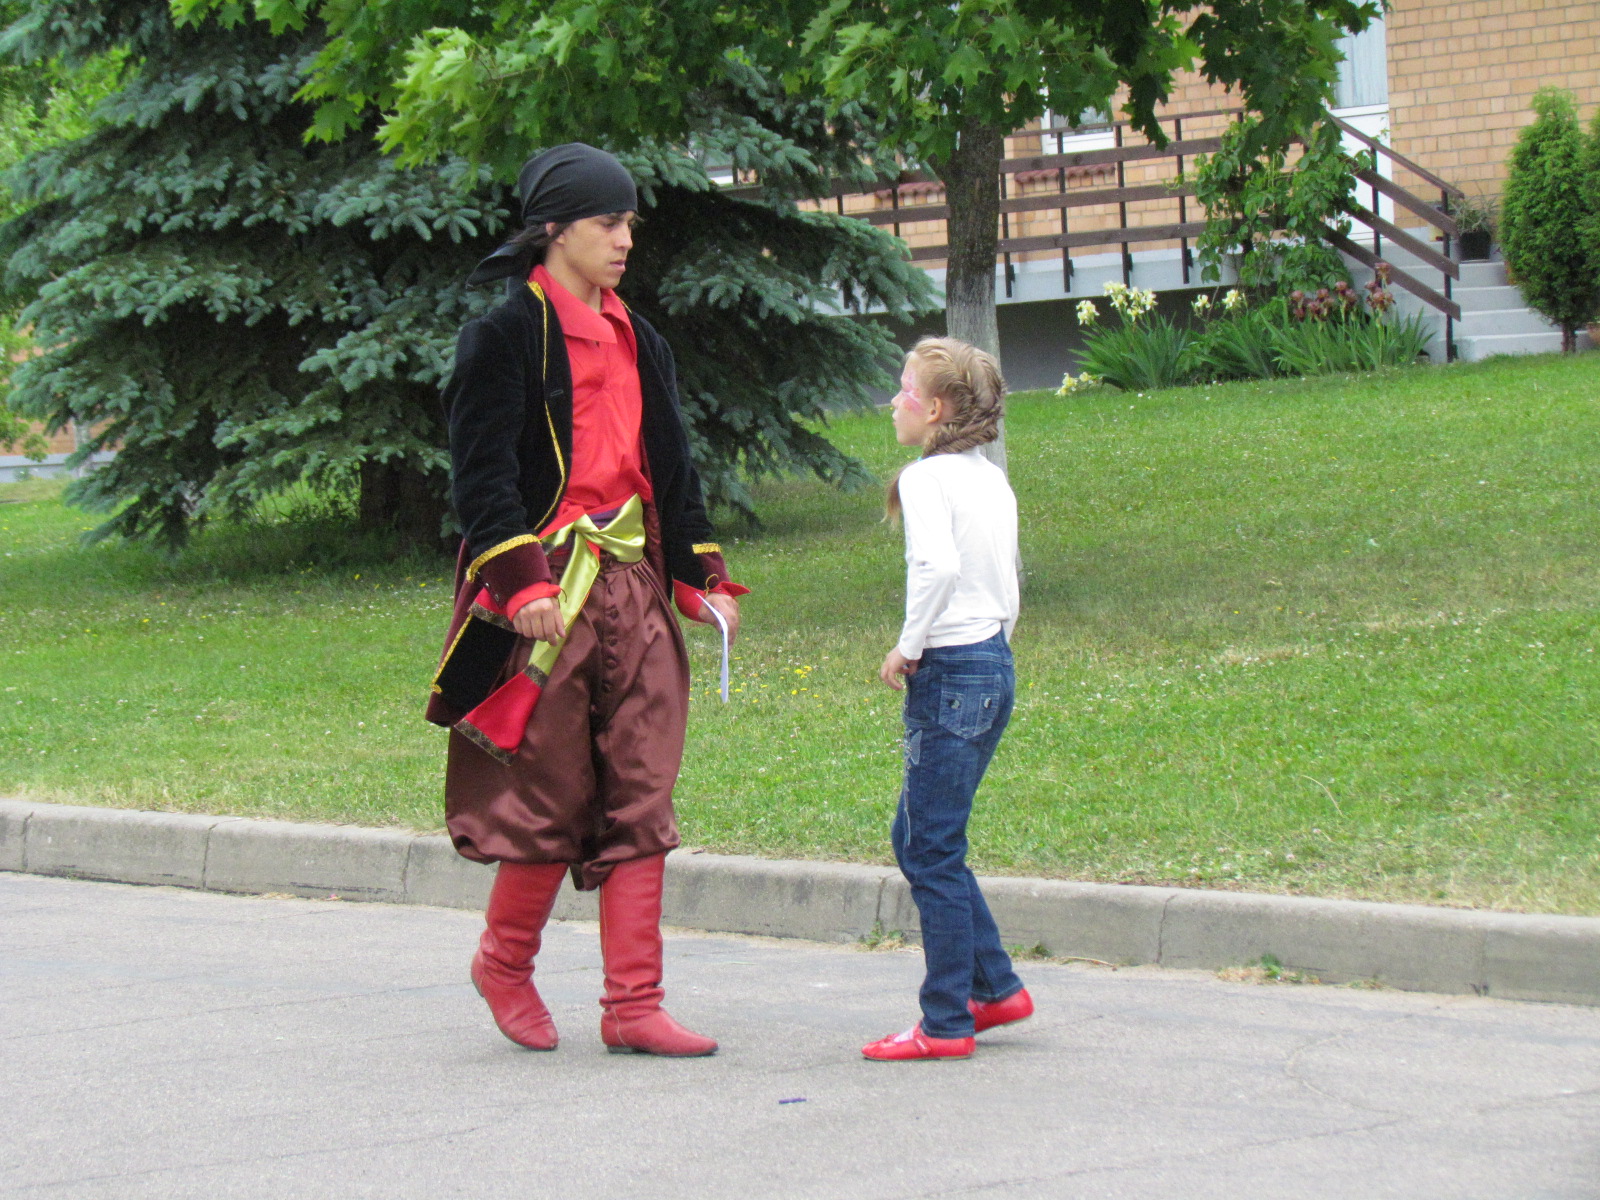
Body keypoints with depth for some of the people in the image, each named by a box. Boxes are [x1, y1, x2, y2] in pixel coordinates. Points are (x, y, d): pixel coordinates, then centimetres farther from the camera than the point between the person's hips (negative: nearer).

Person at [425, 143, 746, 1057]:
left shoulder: (638, 342, 17)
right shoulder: (506, 337, -4)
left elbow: (671, 468, 23)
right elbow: (483, 472, -10)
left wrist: (706, 578, 16)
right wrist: (522, 583, -20)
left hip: (635, 586, 7)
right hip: (551, 590, -6)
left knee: (640, 799, 1)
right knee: (552, 792, -2)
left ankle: (634, 1004, 2)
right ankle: (505, 961, 21)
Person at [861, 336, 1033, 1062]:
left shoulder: (927, 477, -11)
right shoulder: (992, 481, 14)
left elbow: (938, 565, -27)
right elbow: (1008, 588, 15)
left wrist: (908, 649, -17)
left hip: (950, 671, -9)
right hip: (995, 664, 9)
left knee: (933, 851, -2)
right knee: (914, 837, 17)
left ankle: (946, 1023, 2)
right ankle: (996, 987, 20)